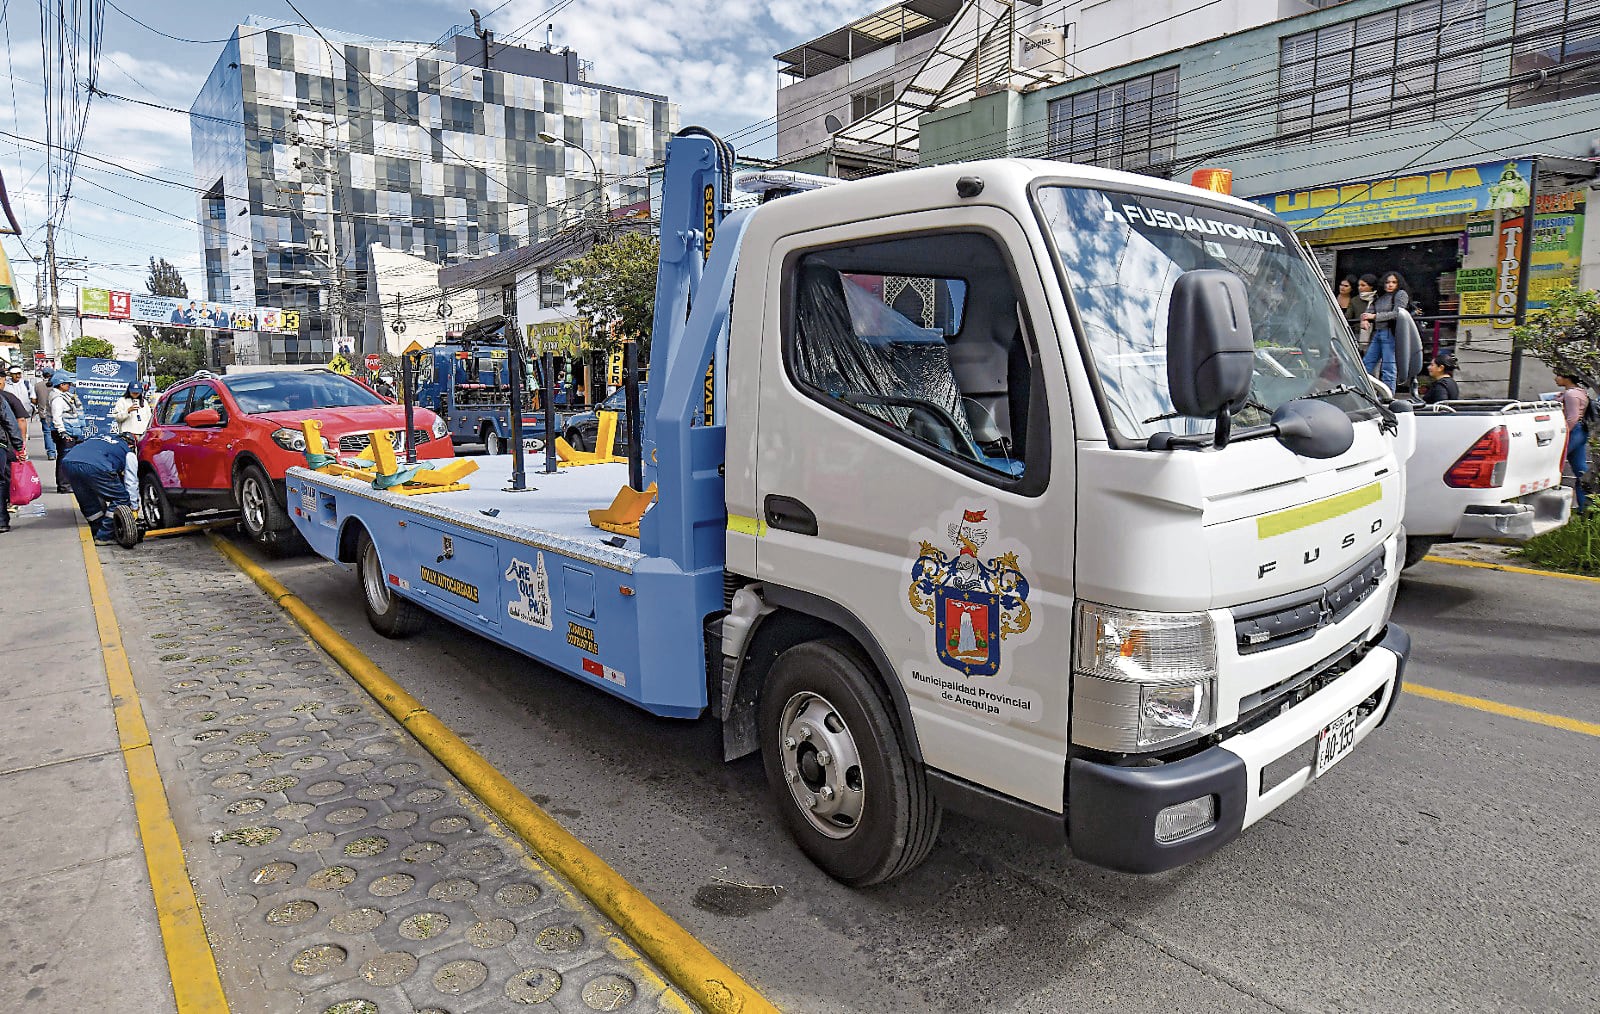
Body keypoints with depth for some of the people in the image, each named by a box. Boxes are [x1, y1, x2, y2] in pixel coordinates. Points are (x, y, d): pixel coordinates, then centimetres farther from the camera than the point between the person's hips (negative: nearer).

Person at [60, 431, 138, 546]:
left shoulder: (98, 438, 41)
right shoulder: (128, 453, 24)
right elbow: (131, 483, 22)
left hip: (67, 462, 7)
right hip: (94, 467, -6)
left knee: (88, 502, 27)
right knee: (121, 499, 9)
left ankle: (98, 532, 33)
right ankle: (104, 536, 8)